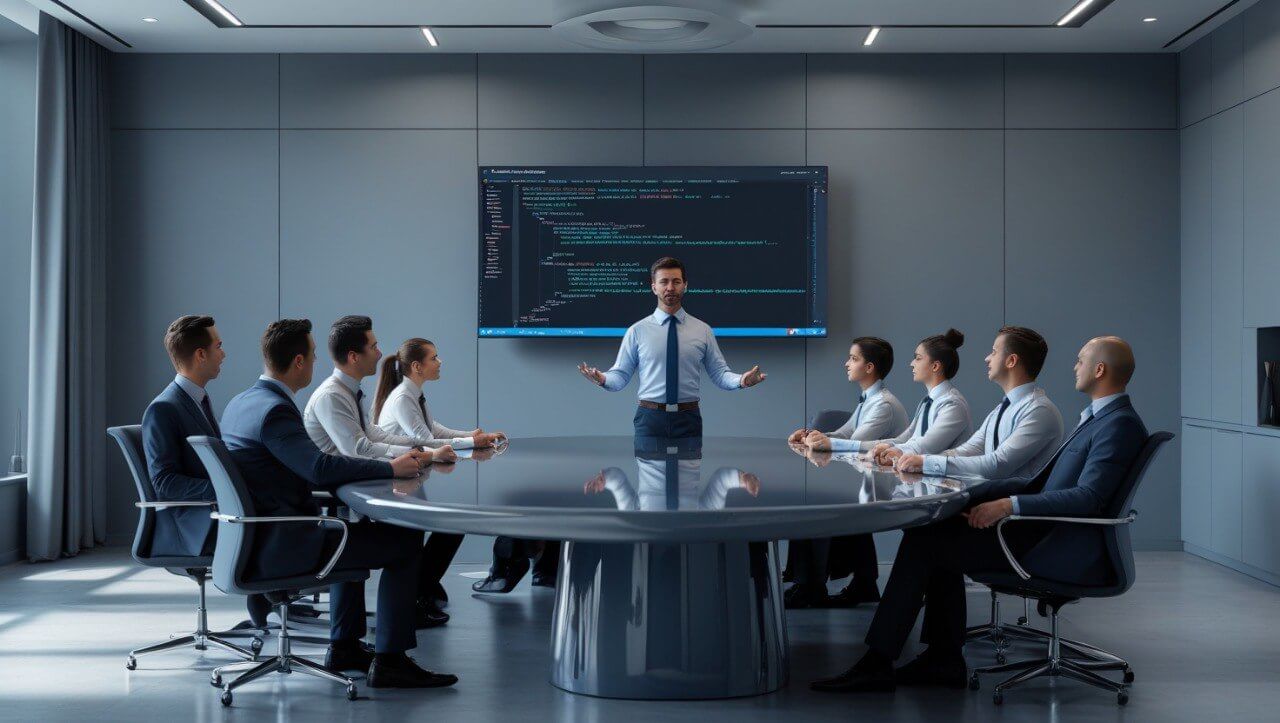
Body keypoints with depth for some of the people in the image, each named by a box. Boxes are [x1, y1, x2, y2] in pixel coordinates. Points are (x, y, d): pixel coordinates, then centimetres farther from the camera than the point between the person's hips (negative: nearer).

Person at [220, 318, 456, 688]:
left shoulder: (241, 402, 11)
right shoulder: (274, 409, -20)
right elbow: (319, 468, -27)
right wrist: (391, 467, -17)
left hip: (257, 538, 10)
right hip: (279, 546, -10)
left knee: (354, 530, 32)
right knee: (405, 541, -5)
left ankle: (344, 647, 32)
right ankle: (389, 661, -1)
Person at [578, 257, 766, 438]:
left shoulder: (702, 330, 6)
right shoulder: (638, 331, 2)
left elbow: (719, 373, 6)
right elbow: (621, 375, 1)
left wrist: (741, 380, -15)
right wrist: (602, 379, -20)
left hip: (688, 419, 1)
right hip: (650, 417, -1)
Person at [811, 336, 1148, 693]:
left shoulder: (1120, 424, -14)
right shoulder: (1098, 417, 17)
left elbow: (1088, 497, -27)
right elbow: (1043, 482, 16)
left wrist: (1010, 505, -28)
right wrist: (976, 496, 6)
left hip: (1062, 550, -10)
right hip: (1046, 531, 10)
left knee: (924, 539, -11)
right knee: (940, 528, 7)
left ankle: (878, 662, -6)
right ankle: (944, 659, 7)